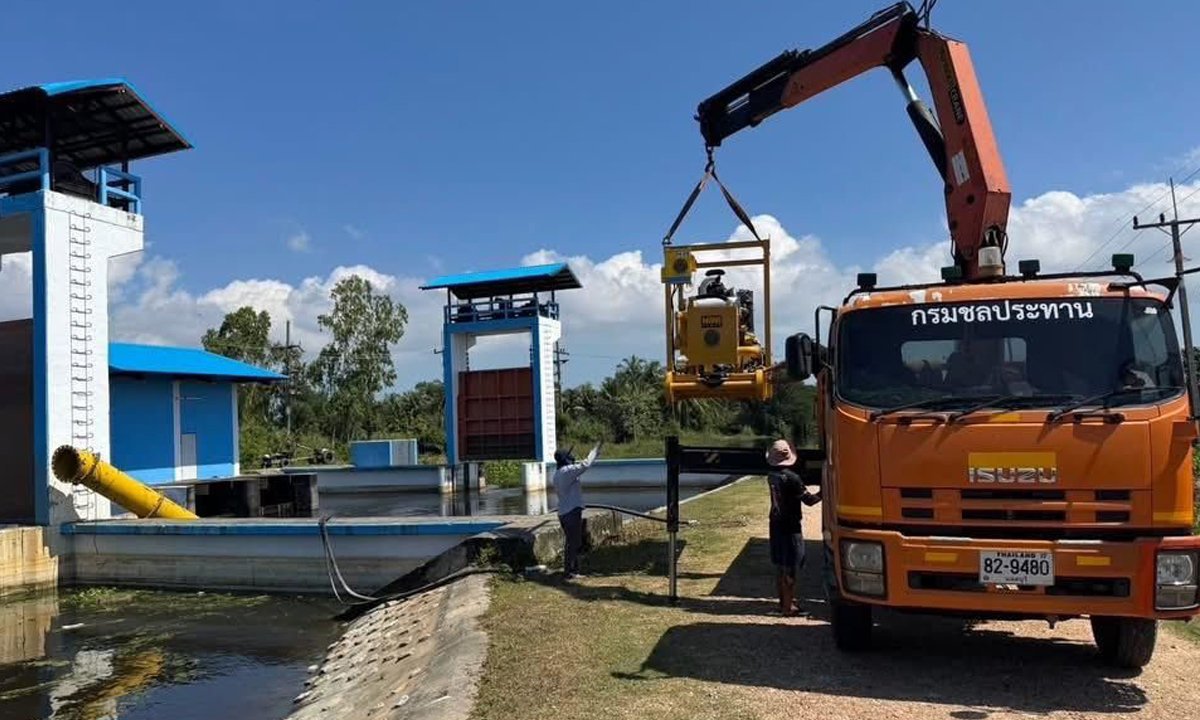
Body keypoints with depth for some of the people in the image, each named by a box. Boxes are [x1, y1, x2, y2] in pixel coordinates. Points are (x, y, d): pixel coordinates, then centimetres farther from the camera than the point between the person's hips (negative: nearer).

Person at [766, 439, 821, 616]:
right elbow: (809, 500, -15)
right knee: (790, 570, 0)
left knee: (779, 567, 15)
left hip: (776, 525, 7)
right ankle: (788, 607, 4)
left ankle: (784, 602, 26)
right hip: (791, 527, -7)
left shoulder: (771, 477, 3)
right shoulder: (791, 478, -19)